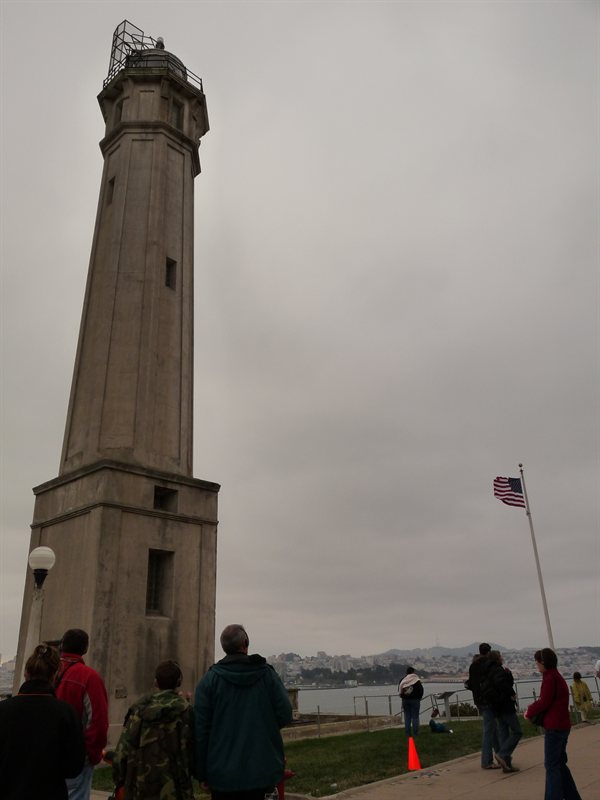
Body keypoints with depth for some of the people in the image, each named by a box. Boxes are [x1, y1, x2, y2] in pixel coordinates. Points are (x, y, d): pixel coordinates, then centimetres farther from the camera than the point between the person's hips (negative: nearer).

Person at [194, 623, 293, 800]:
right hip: (261, 771, 1)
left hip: (223, 773, -1)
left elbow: (201, 729, -7)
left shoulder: (209, 679, -6)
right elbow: (285, 716, -6)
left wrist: (202, 772, 1)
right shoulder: (268, 674, -4)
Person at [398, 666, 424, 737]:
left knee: (407, 717, 9)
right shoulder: (416, 680, -9)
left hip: (405, 700, 3)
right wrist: (419, 698, 9)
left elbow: (399, 691, 8)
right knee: (415, 717, 3)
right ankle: (415, 733, 2)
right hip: (415, 700, -3)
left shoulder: (402, 681, 3)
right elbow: (421, 690, -6)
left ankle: (408, 733, 10)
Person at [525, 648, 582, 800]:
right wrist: (532, 708, 2)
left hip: (554, 728, -10)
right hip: (562, 726, 10)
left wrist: (529, 712, -5)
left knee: (552, 765, -2)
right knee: (560, 763, 19)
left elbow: (544, 702, -20)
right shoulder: (557, 676, 12)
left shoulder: (550, 678, -18)